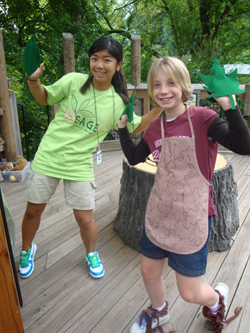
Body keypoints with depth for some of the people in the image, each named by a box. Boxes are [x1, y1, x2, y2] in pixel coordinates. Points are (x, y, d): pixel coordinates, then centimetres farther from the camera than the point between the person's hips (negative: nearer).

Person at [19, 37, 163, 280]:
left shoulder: (118, 102, -4)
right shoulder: (73, 81, -7)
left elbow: (138, 127, 7)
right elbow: (44, 98, 6)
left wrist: (160, 107, -5)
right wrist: (33, 80, -13)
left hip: (80, 166, 0)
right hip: (47, 157, 1)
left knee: (85, 219, 6)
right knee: (33, 211, 14)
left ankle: (91, 254, 40)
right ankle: (26, 249, 46)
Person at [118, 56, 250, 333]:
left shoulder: (201, 118, -12)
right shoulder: (156, 127, 4)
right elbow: (134, 157, 14)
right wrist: (122, 125, 9)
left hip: (192, 218, -5)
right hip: (159, 214, 6)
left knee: (190, 293, 9)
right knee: (149, 271, 21)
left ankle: (217, 299, 47)